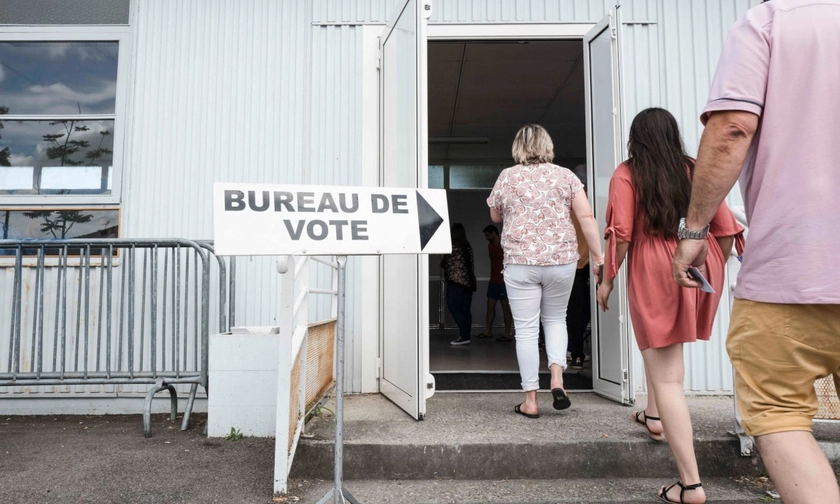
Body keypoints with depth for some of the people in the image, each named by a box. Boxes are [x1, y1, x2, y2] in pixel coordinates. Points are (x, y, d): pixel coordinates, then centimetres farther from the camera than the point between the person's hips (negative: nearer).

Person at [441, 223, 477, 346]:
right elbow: (470, 265, 14)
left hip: (456, 282, -7)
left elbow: (445, 264, -3)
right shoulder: (468, 247, 12)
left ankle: (464, 335, -9)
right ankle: (466, 335, 9)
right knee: (465, 309, 8)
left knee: (454, 308, -3)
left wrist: (441, 261, 16)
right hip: (468, 282, 7)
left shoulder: (453, 246, -8)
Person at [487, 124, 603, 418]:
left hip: (520, 263, -1)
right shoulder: (565, 175, 4)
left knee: (526, 329, 4)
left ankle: (531, 401, 8)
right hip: (562, 261, 2)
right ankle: (557, 378, 5)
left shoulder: (507, 177, 2)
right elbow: (586, 217, -2)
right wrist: (597, 255, 2)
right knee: (555, 319, 21)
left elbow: (495, 217, 15)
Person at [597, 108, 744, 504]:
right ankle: (655, 416, 45)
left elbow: (621, 234, -10)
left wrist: (608, 280, 0)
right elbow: (726, 230, 7)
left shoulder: (627, 174, -1)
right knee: (667, 348, 32)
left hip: (654, 273, -5)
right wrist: (711, 271, 20)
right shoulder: (695, 171, 9)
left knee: (667, 377, -3)